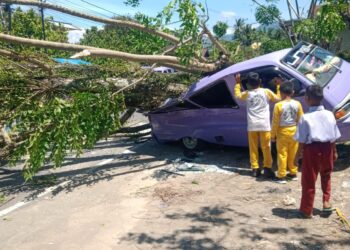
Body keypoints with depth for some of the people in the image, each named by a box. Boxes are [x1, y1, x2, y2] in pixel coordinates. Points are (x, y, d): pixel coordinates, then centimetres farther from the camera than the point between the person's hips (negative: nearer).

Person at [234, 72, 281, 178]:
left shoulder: (247, 93, 2)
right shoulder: (266, 92, -2)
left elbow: (237, 95, 22)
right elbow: (278, 98, 11)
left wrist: (238, 83, 30)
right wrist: (278, 86, 20)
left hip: (252, 125, 1)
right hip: (264, 125, -1)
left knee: (253, 148, 9)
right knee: (266, 147, 5)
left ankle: (255, 169, 12)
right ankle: (267, 168, 5)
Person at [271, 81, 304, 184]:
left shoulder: (278, 105, -15)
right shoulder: (297, 104, -4)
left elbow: (275, 122, -11)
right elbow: (300, 120, 2)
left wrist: (273, 135, -2)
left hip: (282, 132, -4)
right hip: (294, 131, 4)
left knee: (282, 154, 3)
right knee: (293, 154, 15)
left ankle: (281, 176, 7)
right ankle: (293, 173, 25)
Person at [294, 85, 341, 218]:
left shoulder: (305, 118, -15)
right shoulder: (329, 115, -2)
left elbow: (302, 140, -11)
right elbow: (334, 137, 4)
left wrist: (299, 153, 1)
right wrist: (334, 151, 16)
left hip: (311, 149, -4)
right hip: (327, 148, 4)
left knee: (309, 181, 6)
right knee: (326, 175, 29)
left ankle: (307, 210, 16)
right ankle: (326, 201, 30)